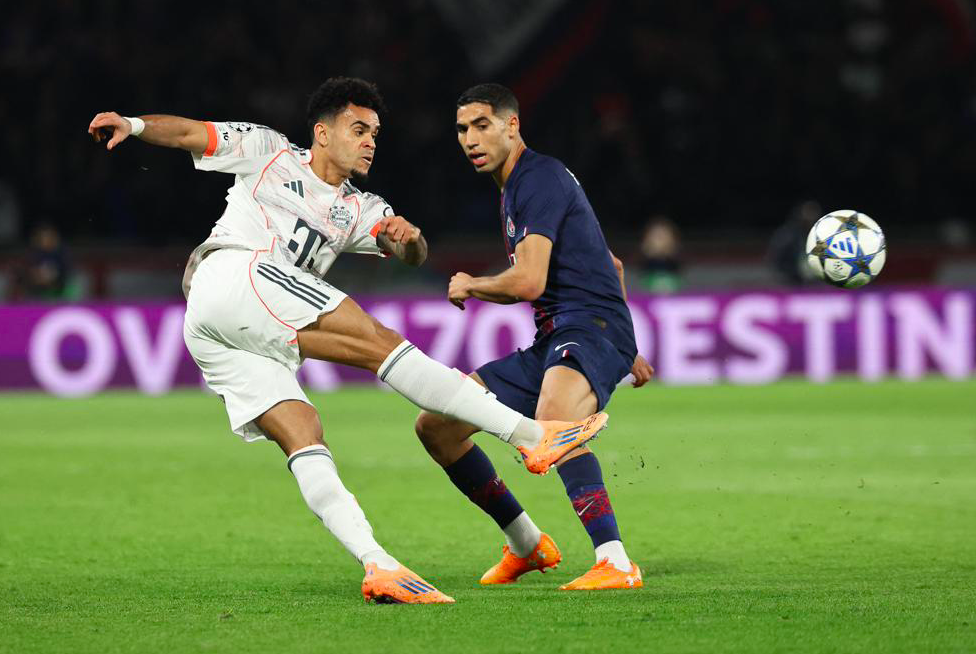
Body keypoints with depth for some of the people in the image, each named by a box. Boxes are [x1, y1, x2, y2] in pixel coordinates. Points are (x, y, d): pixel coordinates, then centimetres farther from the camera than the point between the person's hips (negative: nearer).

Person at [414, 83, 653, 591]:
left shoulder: (539, 178, -10)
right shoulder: (514, 189, 22)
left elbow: (528, 281, -20)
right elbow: (610, 265, 32)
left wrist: (470, 286, 0)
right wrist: (626, 352, 35)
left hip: (590, 327, -10)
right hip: (551, 343, 10)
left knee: (553, 421, -41)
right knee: (435, 426, 10)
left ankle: (616, 563, -42)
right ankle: (526, 545, 22)